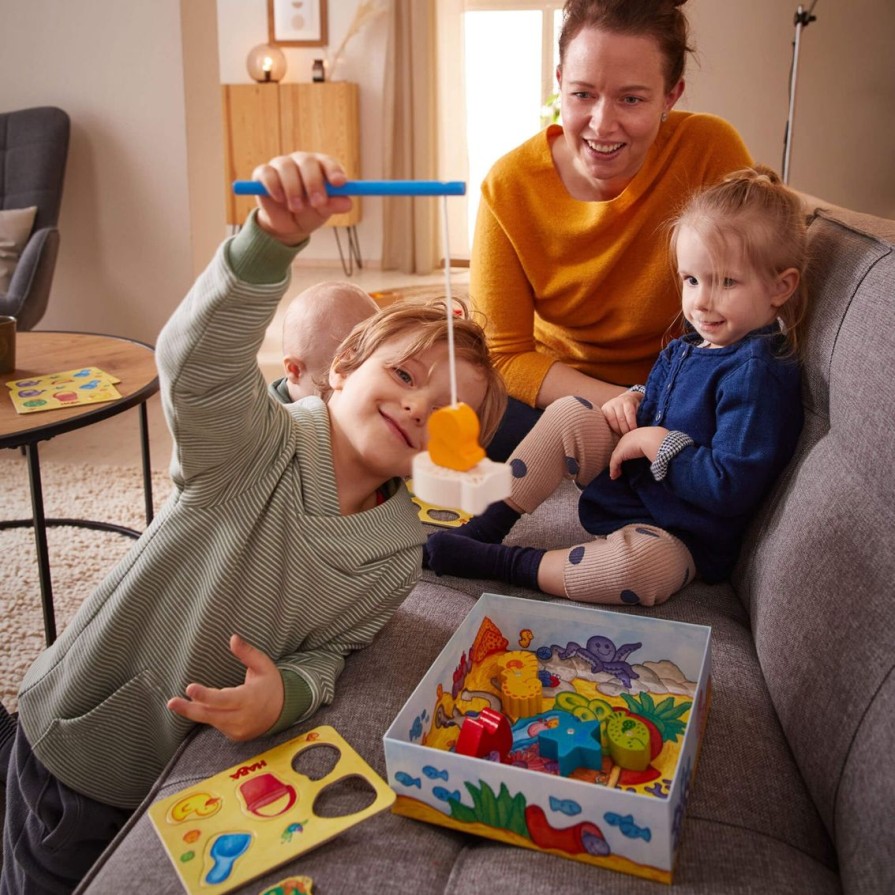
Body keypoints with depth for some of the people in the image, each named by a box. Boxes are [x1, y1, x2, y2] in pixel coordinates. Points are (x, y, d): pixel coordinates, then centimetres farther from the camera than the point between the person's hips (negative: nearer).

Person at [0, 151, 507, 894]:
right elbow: (196, 363, -41)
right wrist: (273, 238, -56)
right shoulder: (259, 444, -23)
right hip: (82, 745, -4)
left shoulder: (401, 555, -9)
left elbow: (331, 649, -5)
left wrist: (286, 692, -28)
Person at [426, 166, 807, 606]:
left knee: (639, 563, -40)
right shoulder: (689, 345, 4)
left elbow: (730, 488, -28)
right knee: (568, 413, -6)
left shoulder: (757, 373, -23)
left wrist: (655, 442, -22)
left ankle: (502, 563, -23)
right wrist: (632, 400, 2)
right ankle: (486, 526, -6)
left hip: (682, 537, -9)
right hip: (632, 481, 9)